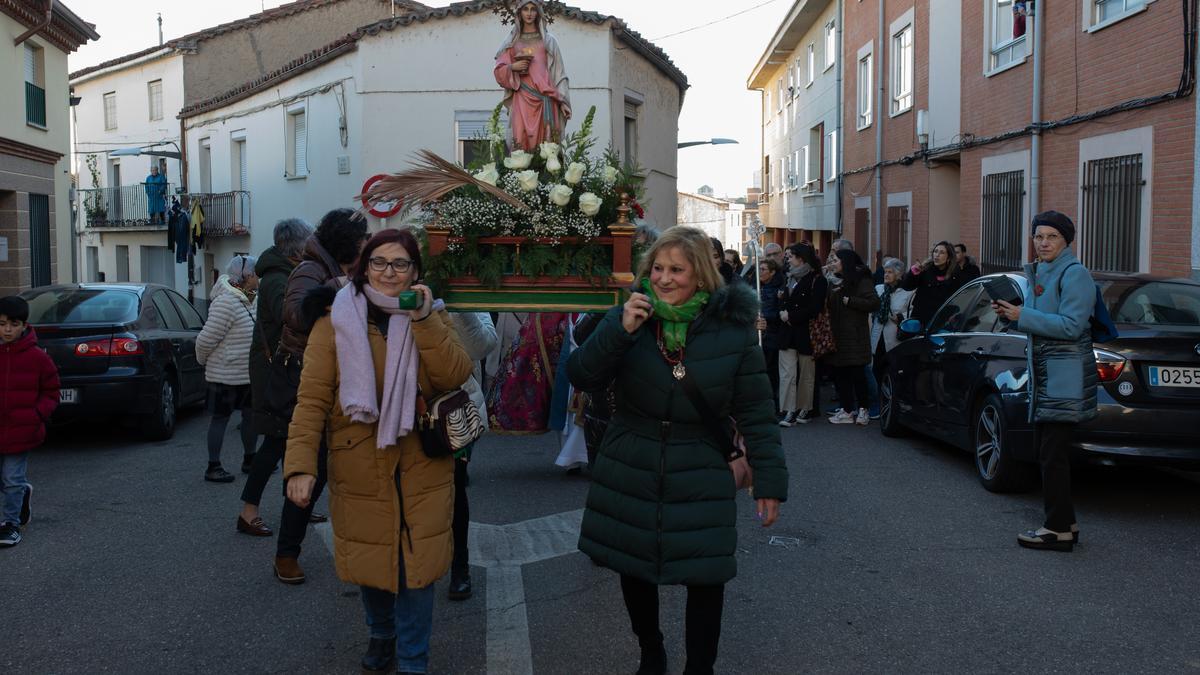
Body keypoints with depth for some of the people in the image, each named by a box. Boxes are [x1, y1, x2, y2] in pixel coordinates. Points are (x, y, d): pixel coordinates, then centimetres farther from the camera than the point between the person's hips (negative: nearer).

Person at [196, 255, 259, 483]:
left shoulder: (248, 301, 10)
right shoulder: (226, 302, -21)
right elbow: (207, 338, -19)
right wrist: (203, 360, -3)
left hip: (247, 375, 9)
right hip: (226, 376, -9)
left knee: (252, 414, 14)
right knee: (221, 417, 0)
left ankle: (249, 460, 28)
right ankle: (213, 468, 9)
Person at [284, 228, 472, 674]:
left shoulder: (431, 317, 4)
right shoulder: (335, 322, -2)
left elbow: (455, 377, -12)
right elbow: (312, 399, -8)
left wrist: (423, 320, -20)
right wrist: (301, 466, -18)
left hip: (422, 471, 0)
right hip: (359, 470, 0)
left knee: (415, 565, 4)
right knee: (368, 560, 13)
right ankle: (381, 638, 41)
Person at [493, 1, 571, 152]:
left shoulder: (549, 40, 15)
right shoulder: (511, 42, 17)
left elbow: (558, 72, 10)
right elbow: (499, 71, 14)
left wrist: (562, 101, 0)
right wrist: (512, 67, -8)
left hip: (545, 97, 0)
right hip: (522, 96, 0)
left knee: (546, 136, -13)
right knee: (521, 137, -15)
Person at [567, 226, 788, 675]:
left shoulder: (733, 327, -7)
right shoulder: (629, 317, -2)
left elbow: (756, 414, -3)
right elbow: (582, 379, -10)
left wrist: (769, 481, -5)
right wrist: (620, 331, -24)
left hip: (700, 480, -2)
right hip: (629, 474, 2)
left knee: (705, 578, 0)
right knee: (633, 570, 13)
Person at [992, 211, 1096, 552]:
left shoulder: (1074, 274, -11)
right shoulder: (1040, 274, 17)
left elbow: (1071, 326, -21)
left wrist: (1023, 316, -18)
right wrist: (1010, 314, 8)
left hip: (1066, 377, -10)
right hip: (1045, 375, 10)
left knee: (1053, 456, -8)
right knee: (1049, 454, 14)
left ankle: (1059, 530, -1)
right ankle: (1065, 523, 23)